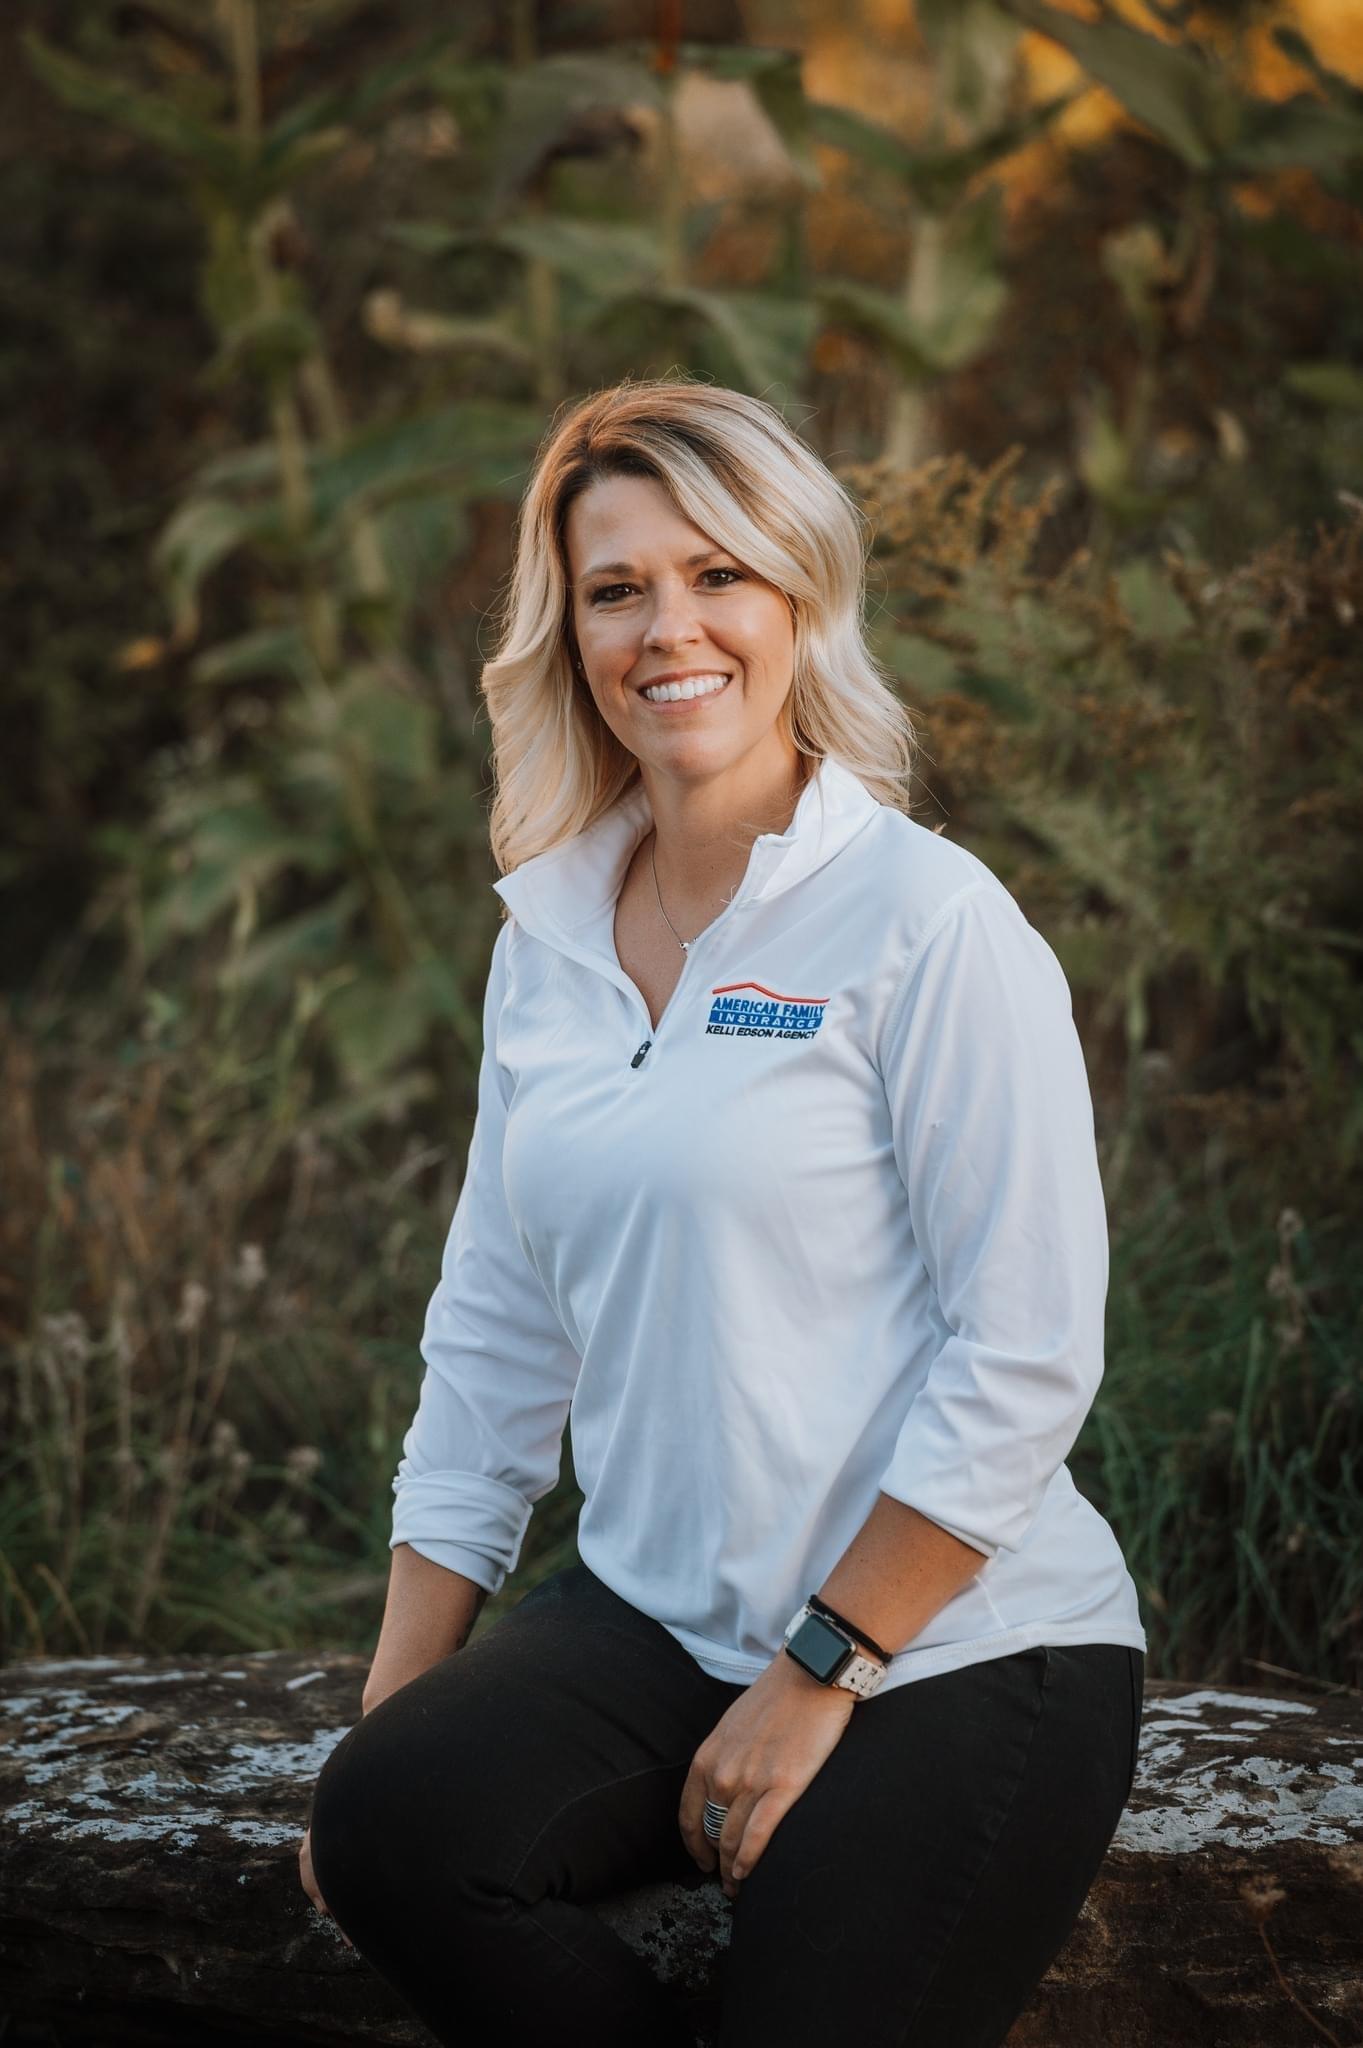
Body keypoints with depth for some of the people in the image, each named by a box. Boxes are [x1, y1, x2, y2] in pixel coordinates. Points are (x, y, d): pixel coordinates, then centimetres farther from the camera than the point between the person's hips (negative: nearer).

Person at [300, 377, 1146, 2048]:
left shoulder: (928, 921, -11)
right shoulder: (547, 939, 9)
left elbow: (1028, 1357, -13)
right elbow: (494, 1337, 11)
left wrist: (818, 1674, -12)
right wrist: (397, 1701, 5)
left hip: (954, 1651, -5)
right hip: (658, 1622, 5)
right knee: (389, 1828, -22)